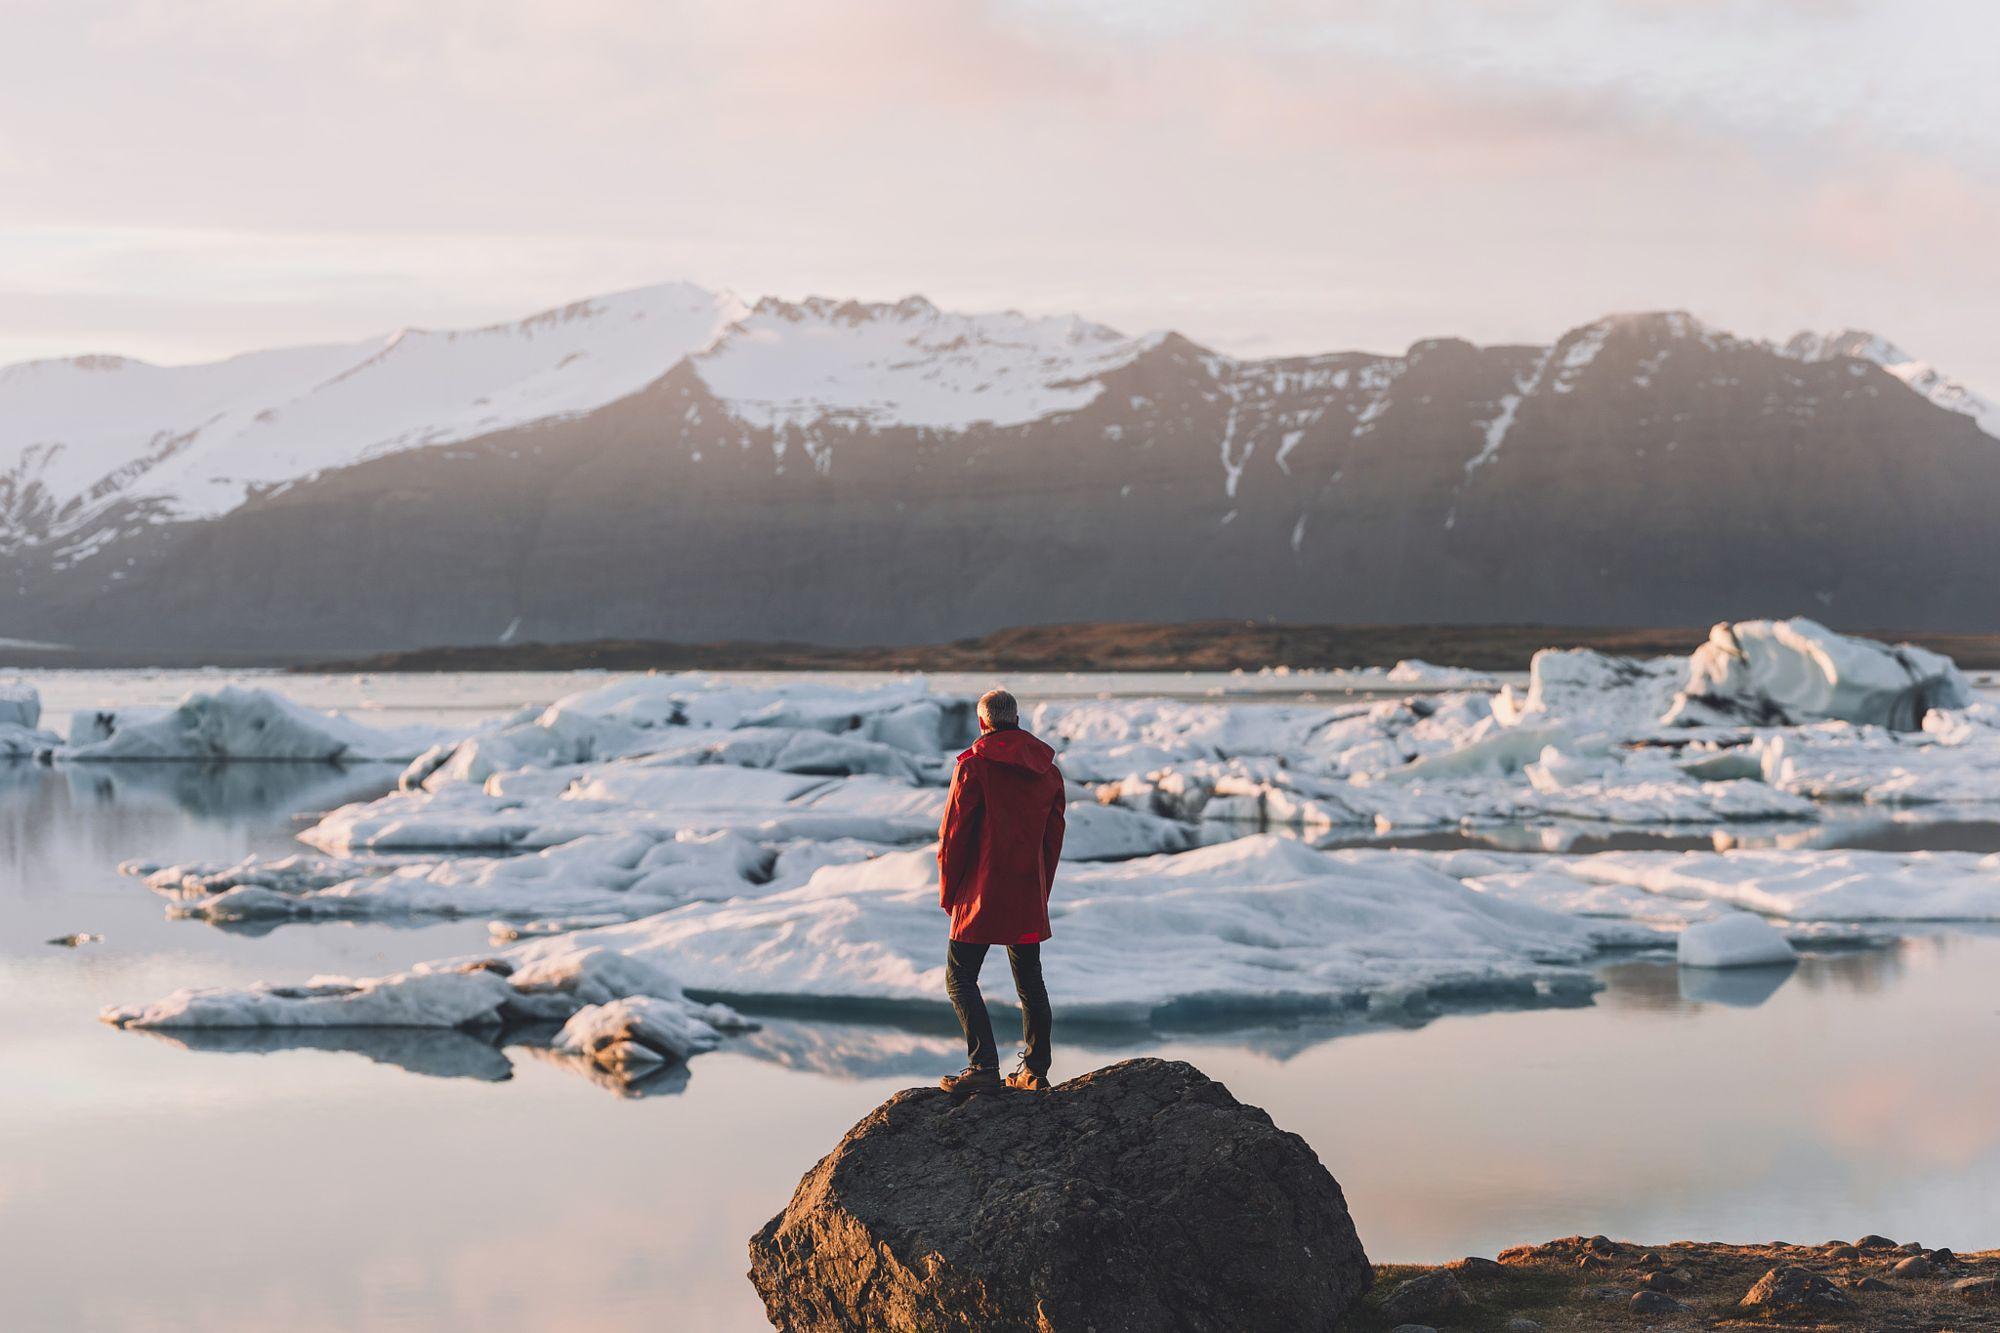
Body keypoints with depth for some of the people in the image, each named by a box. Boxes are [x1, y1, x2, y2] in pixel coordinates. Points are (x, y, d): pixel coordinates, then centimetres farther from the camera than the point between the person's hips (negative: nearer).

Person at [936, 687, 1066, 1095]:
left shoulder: (974, 766, -10)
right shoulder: (1048, 769, 8)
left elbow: (953, 833, -9)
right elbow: (1053, 836, 12)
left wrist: (947, 892, 1)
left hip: (981, 895, -6)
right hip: (1029, 900, 6)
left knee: (960, 977, 0)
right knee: (1030, 981, 14)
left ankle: (983, 1066, -13)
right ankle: (1035, 1071, 16)